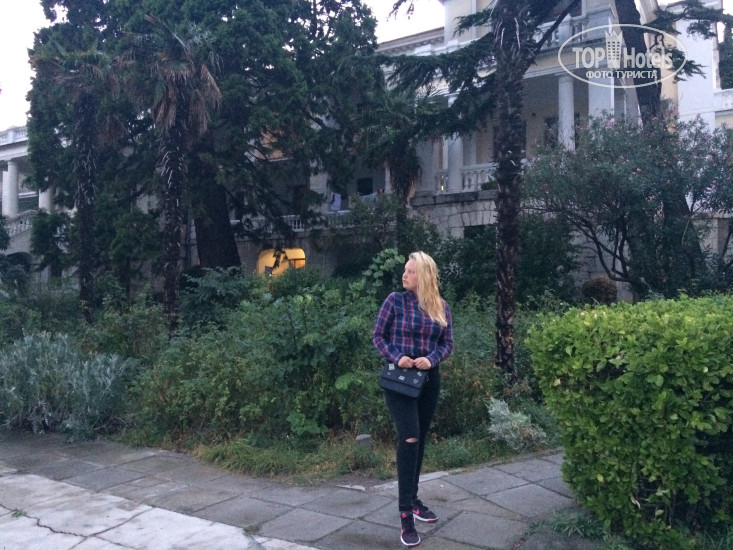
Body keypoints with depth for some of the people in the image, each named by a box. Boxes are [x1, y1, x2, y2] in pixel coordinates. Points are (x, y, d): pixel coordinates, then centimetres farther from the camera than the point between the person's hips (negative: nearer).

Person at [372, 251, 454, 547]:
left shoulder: (441, 307, 4)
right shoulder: (395, 300, -5)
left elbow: (447, 342, 6)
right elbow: (378, 336, -2)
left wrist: (431, 359, -13)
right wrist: (396, 358, -18)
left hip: (429, 379, 5)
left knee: (420, 440, 14)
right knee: (409, 438, -14)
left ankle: (413, 499, 30)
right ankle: (406, 515, -9)